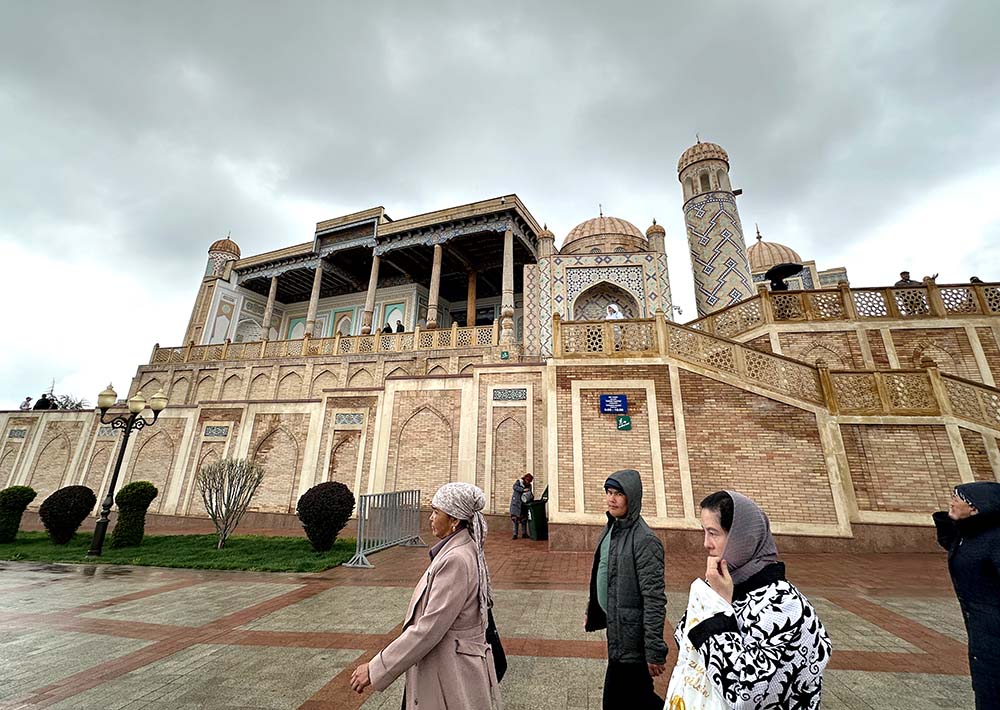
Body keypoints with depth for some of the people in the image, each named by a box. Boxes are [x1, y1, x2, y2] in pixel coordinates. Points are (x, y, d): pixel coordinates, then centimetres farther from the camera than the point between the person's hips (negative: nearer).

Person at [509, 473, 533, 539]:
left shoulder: (529, 485, 11)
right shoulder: (518, 482, -4)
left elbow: (530, 494, 13)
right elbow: (515, 487, -23)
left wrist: (532, 495, -10)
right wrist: (523, 490, -31)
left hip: (524, 504, 5)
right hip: (516, 503, -5)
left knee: (524, 519, 7)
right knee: (515, 519, -6)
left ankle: (524, 534, 17)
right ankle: (515, 534, 0)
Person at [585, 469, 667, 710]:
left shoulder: (645, 541, -23)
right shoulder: (612, 528, 2)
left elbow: (654, 600, -20)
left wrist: (654, 652, -17)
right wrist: (592, 612, 17)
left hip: (632, 638, -7)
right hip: (616, 629, 7)